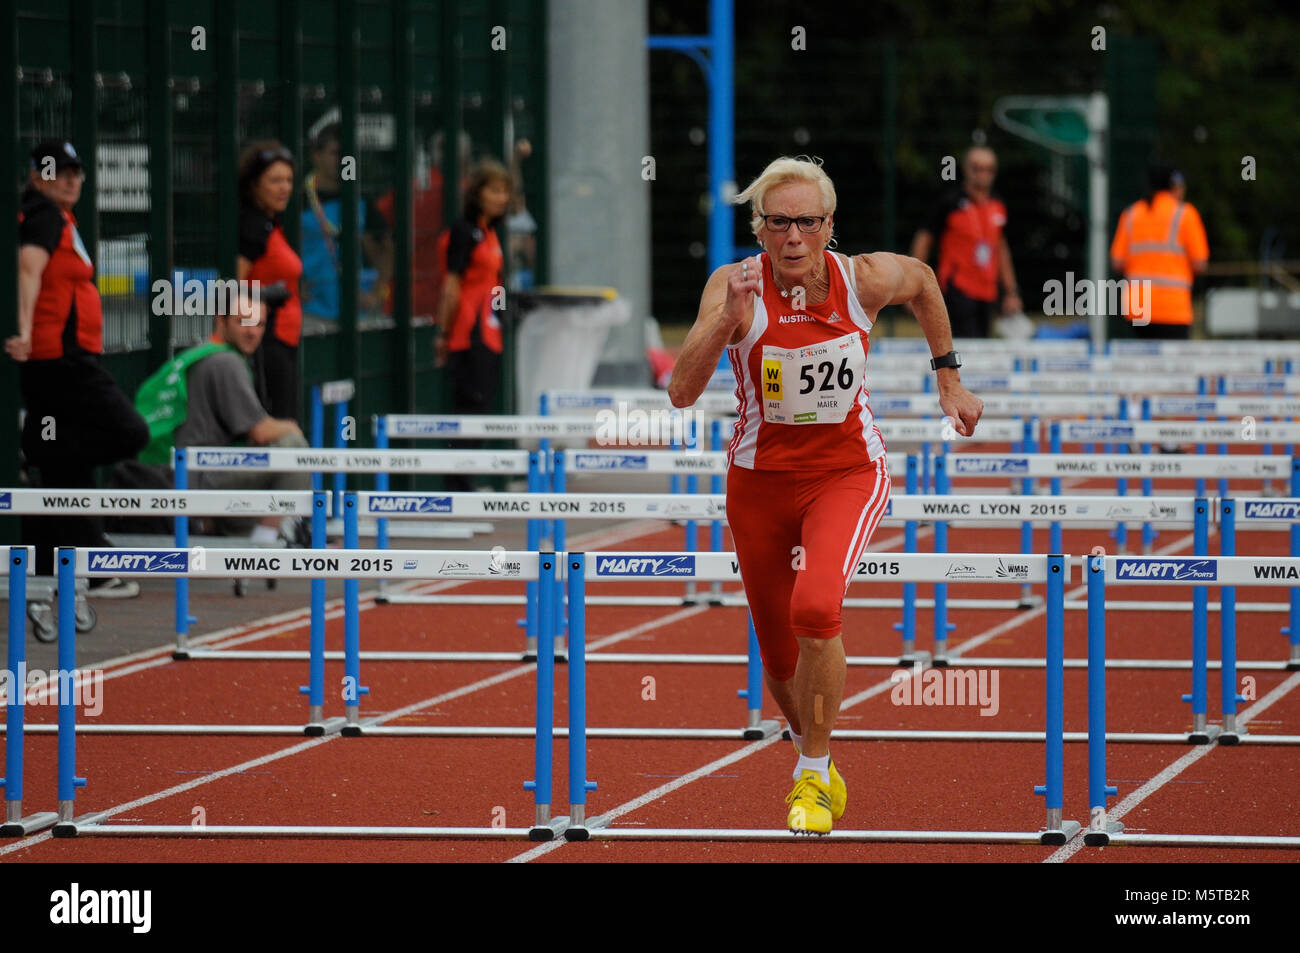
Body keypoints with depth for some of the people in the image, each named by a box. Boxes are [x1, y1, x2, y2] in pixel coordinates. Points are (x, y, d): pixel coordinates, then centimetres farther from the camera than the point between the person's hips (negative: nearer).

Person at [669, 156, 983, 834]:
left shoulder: (866, 279, -13)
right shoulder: (735, 286, -17)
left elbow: (922, 280, 12)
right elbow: (681, 393, -27)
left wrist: (949, 377, 16)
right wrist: (728, 318, -39)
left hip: (849, 473, -1)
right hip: (760, 479, 1)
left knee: (815, 606, -29)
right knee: (780, 658, 11)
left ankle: (812, 777, -10)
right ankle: (816, 763, 44)